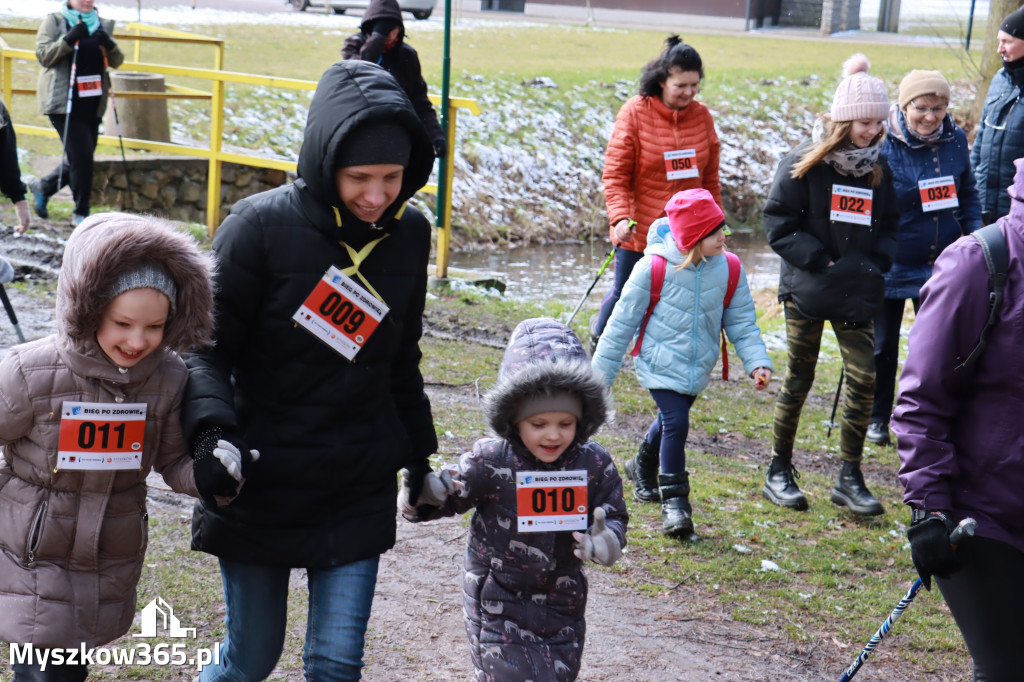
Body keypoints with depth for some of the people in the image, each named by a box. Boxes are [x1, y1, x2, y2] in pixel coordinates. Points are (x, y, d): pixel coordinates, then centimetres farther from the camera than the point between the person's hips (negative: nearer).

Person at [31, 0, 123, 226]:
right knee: (81, 155, -13)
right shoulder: (54, 22, 0)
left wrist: (109, 46, -12)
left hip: (92, 103, 6)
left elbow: (117, 62, 9)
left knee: (80, 159, 10)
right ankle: (81, 213, -2)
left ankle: (42, 187, 33)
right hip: (63, 102, -6)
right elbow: (43, 54, -9)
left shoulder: (102, 25, 13)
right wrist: (69, 39, -21)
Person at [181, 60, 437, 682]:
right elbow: (207, 345, -10)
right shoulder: (261, 226, -13)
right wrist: (212, 426, -26)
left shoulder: (410, 234, 2)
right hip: (260, 485, -3)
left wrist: (419, 455, 19)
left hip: (361, 491, 3)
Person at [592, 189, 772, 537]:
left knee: (670, 420, 21)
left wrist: (757, 362, -13)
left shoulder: (729, 269, -7)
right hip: (661, 363, -5)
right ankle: (673, 501, -4)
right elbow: (623, 321, -9)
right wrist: (601, 372, -5)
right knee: (676, 423, -17)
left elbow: (742, 323, 3)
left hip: (697, 369, 5)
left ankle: (644, 467, 51)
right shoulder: (654, 267, -18)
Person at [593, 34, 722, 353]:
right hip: (639, 230, -3)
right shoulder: (635, 112, -9)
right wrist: (620, 217, -22)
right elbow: (614, 174, -9)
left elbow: (710, 178, 11)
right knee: (625, 294, 11)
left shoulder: (701, 116, 2)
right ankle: (598, 340, 40)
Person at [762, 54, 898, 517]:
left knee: (863, 380, -3)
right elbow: (778, 225, -8)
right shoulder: (805, 163, -7)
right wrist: (821, 260, -15)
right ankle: (779, 473, 18)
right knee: (798, 380, 5)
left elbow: (889, 225, 15)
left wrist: (877, 262, -2)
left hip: (857, 295, 4)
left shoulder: (878, 168, 7)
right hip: (806, 291, -4)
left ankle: (849, 478, 8)